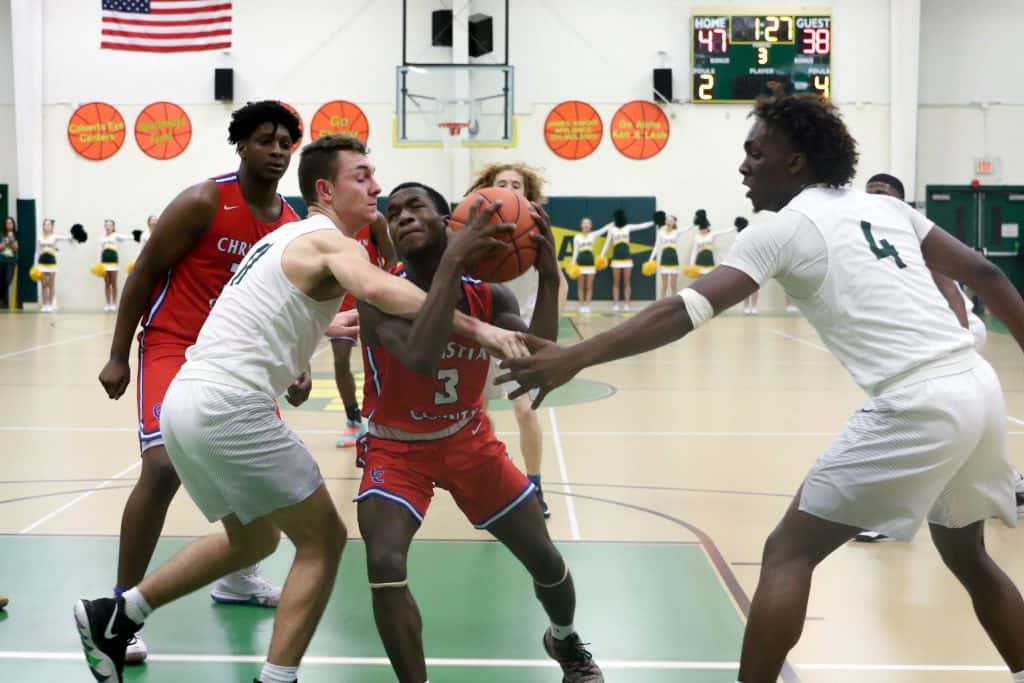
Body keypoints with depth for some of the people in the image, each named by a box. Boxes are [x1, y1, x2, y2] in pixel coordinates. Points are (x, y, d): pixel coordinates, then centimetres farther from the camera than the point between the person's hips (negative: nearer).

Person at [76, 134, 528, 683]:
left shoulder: (287, 237, 22)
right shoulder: (331, 242, -6)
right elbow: (379, 290, -29)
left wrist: (327, 325, 46)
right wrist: (475, 328, -32)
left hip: (188, 400, 9)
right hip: (229, 408, -9)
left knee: (254, 537, 26)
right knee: (322, 540, 1)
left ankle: (113, 616, 29)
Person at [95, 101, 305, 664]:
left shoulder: (292, 226, 4)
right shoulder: (204, 203, -15)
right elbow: (145, 271, -11)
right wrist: (118, 356, -11)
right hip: (174, 346, -7)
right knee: (163, 466, -23)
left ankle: (237, 578, 34)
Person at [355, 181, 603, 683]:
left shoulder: (488, 296, -12)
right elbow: (421, 359, -45)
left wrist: (548, 279, -36)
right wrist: (454, 258, -47)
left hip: (469, 441, 4)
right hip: (396, 448, -4)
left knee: (545, 558, 8)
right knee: (384, 564, -28)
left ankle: (565, 642, 41)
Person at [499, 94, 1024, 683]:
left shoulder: (784, 229, -1)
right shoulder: (886, 206, 18)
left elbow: (687, 311, -12)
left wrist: (575, 358, -14)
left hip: (917, 407, -8)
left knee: (789, 553, 3)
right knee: (967, 555, 28)